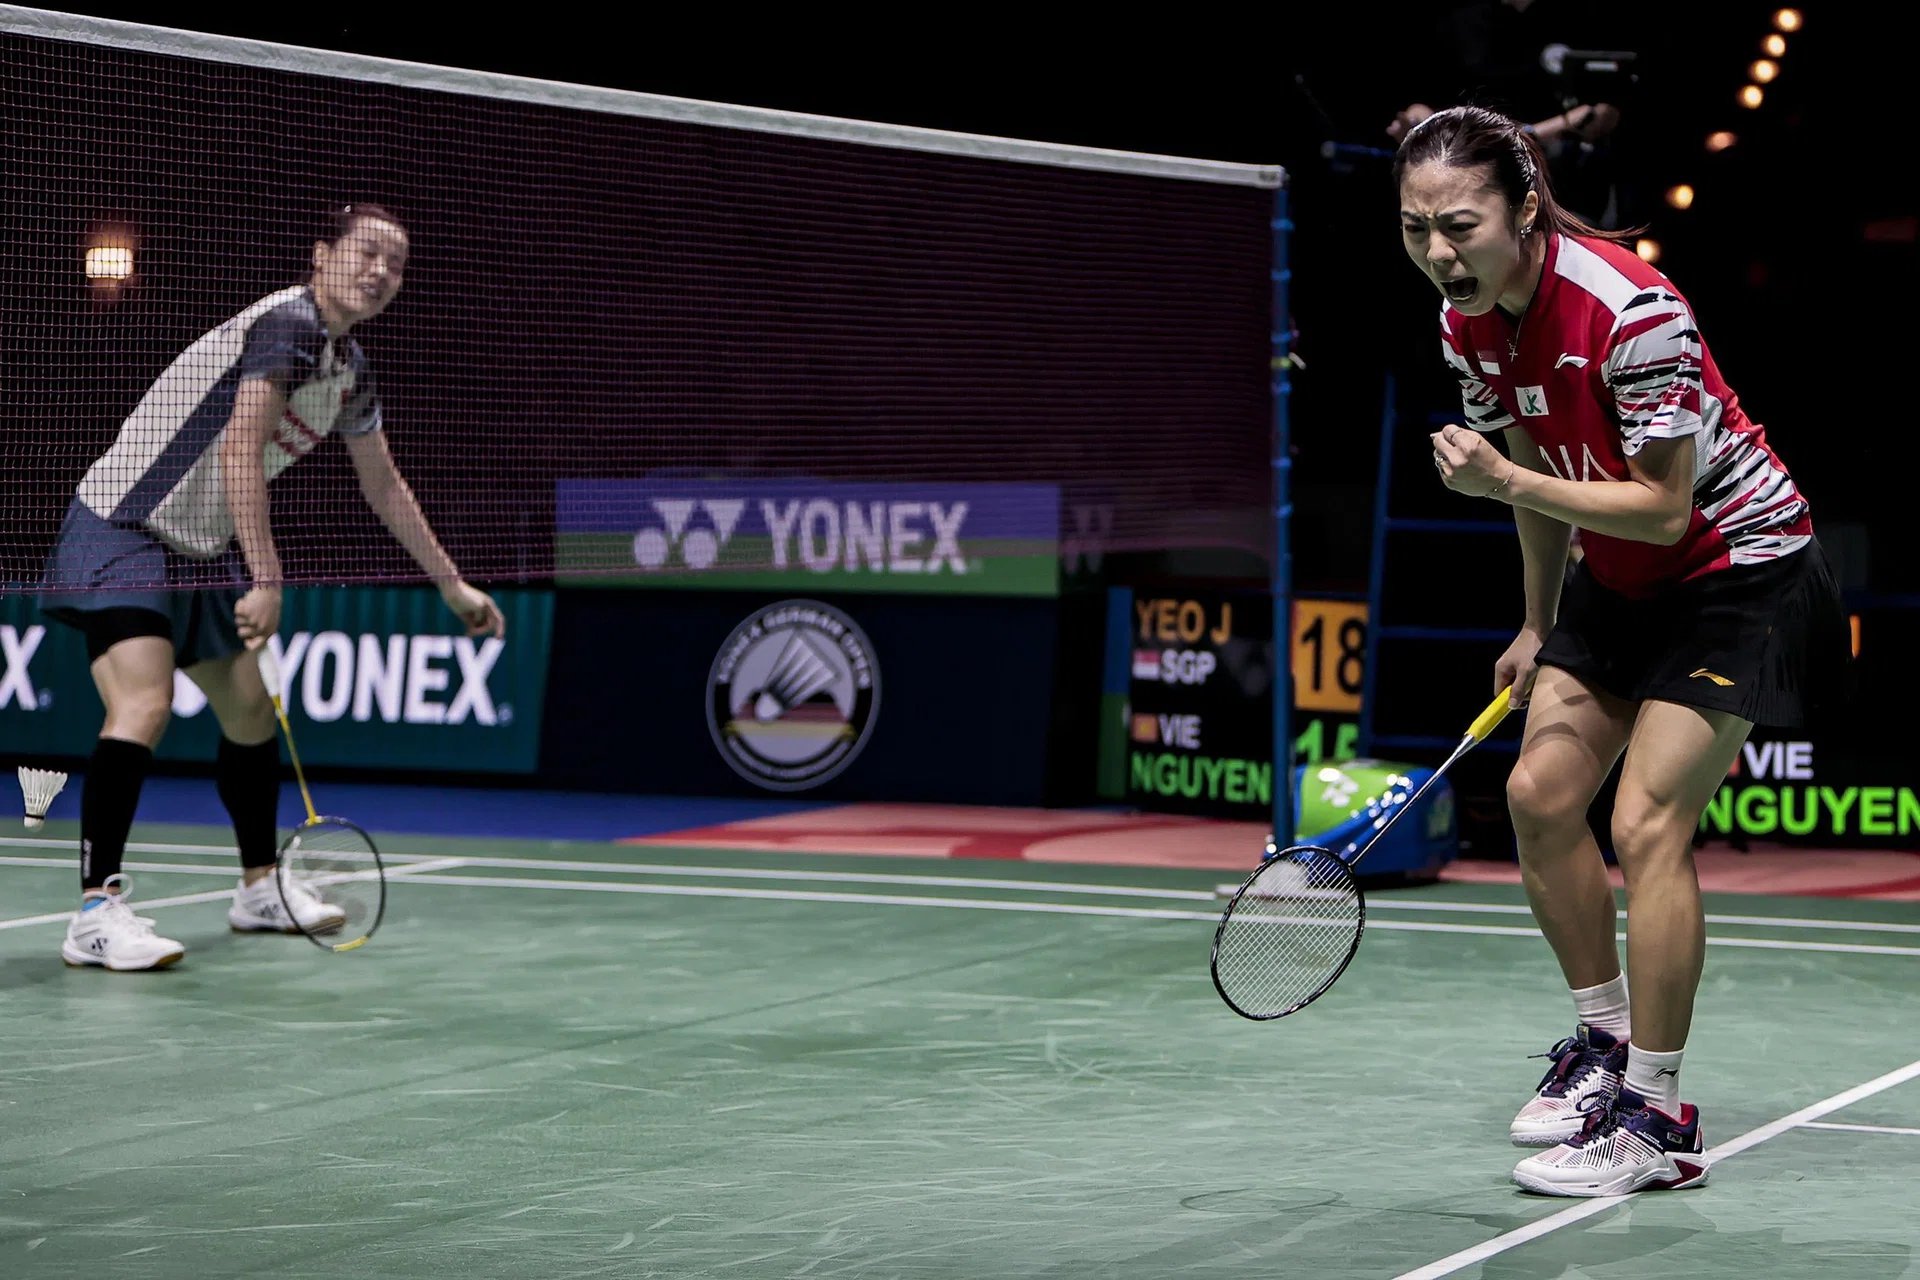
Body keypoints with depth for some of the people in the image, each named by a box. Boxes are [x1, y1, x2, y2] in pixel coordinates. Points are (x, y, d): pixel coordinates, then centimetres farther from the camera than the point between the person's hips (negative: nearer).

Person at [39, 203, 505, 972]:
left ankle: (260, 889, 31)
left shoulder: (351, 373, 10)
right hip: (124, 527, -10)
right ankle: (96, 913, -27)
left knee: (250, 708, 16)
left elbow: (383, 486, 24)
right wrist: (267, 581, -31)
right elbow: (239, 453, -28)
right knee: (144, 705, -24)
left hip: (201, 549, 10)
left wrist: (452, 585, 28)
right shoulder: (289, 324, -19)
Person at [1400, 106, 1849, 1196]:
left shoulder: (1634, 312, -31)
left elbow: (1664, 506, -27)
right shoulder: (1468, 320, -6)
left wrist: (1505, 484, -34)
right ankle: (1604, 1041, 22)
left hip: (1737, 565, -8)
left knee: (1649, 823, -15)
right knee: (1541, 795, 3)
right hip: (1620, 576, 8)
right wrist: (1540, 626, 17)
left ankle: (1660, 1123, -8)